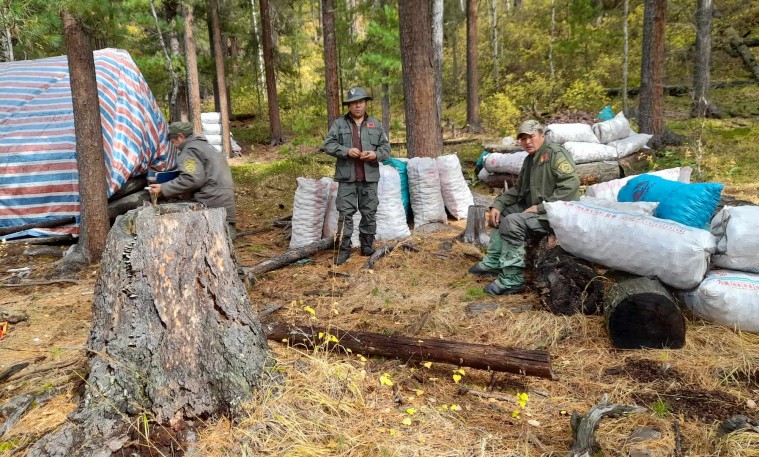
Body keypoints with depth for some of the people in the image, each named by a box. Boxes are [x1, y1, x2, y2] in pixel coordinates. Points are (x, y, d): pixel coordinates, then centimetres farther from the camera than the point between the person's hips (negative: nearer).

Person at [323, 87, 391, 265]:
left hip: (369, 177, 2)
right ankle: (343, 249, 5)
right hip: (347, 177, -2)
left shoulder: (375, 124, 10)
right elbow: (328, 144, -2)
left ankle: (368, 247, 20)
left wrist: (376, 154, -11)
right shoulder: (339, 123, 3)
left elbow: (386, 147, 10)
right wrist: (346, 151, -16)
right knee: (345, 213, -2)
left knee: (369, 213, 8)